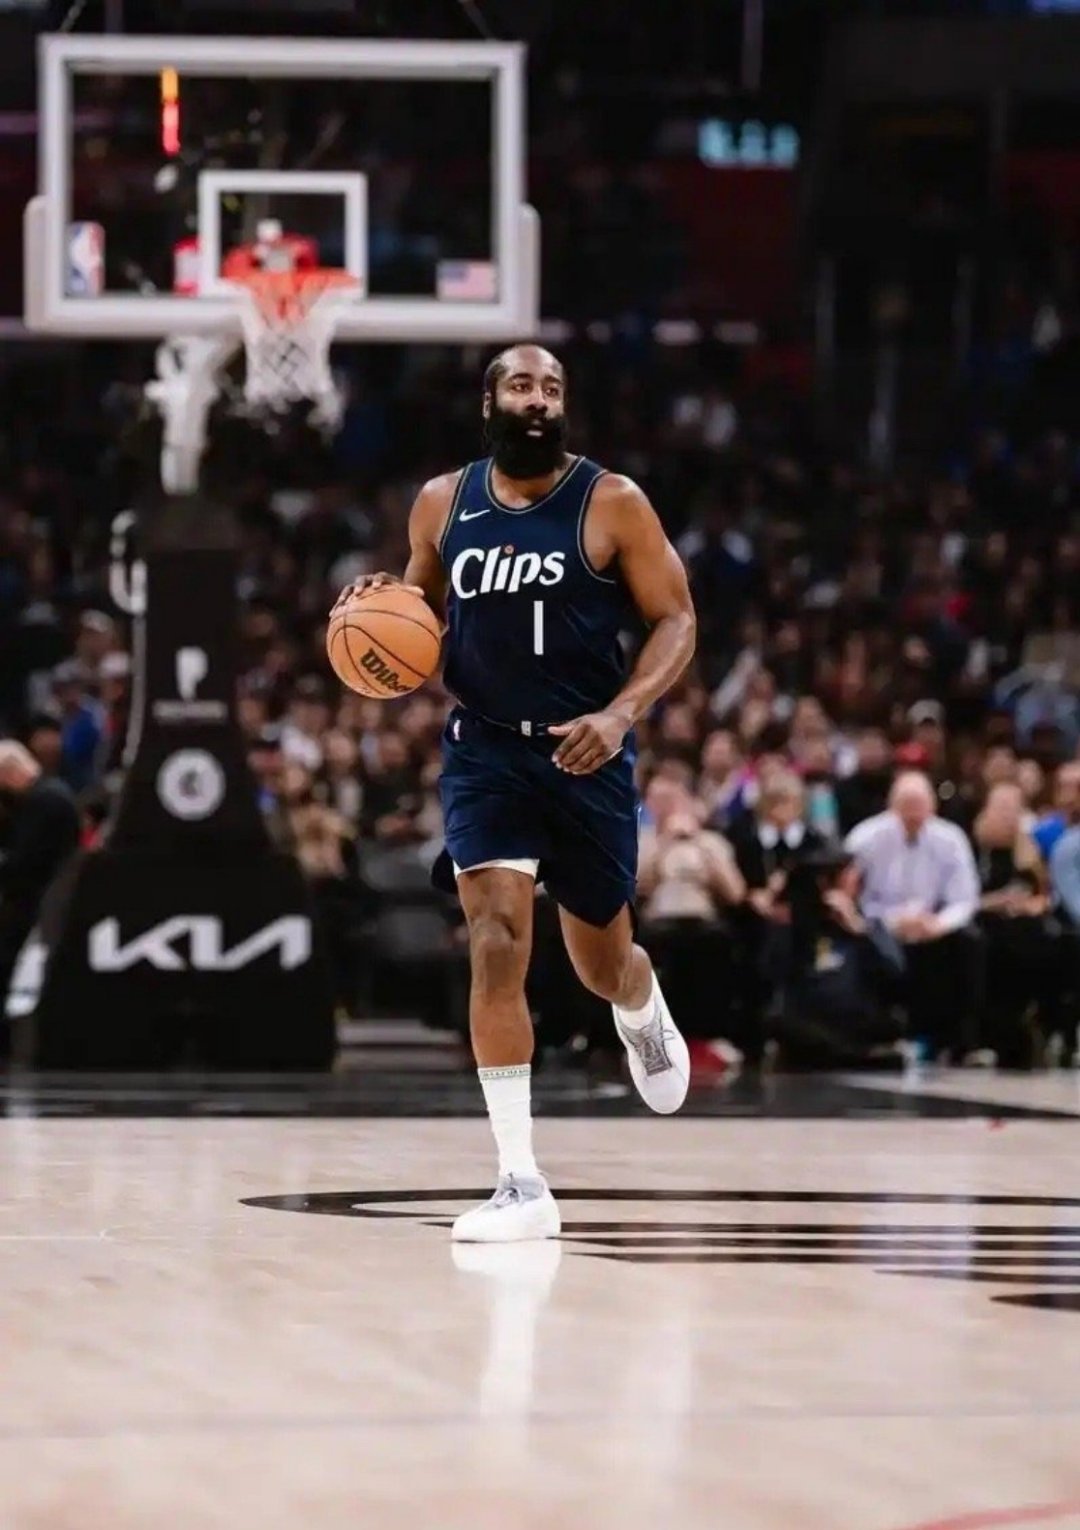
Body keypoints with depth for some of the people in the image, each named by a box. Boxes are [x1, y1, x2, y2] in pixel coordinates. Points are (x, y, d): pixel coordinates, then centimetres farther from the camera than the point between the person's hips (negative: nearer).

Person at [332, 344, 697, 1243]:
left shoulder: (612, 503, -7)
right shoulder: (443, 504, 3)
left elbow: (676, 620, -5)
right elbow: (423, 614, 18)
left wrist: (622, 713, -21)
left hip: (585, 755, -1)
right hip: (484, 752, 1)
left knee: (601, 962, 13)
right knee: (497, 946, -17)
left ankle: (644, 1016, 55)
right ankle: (522, 1183, -15)